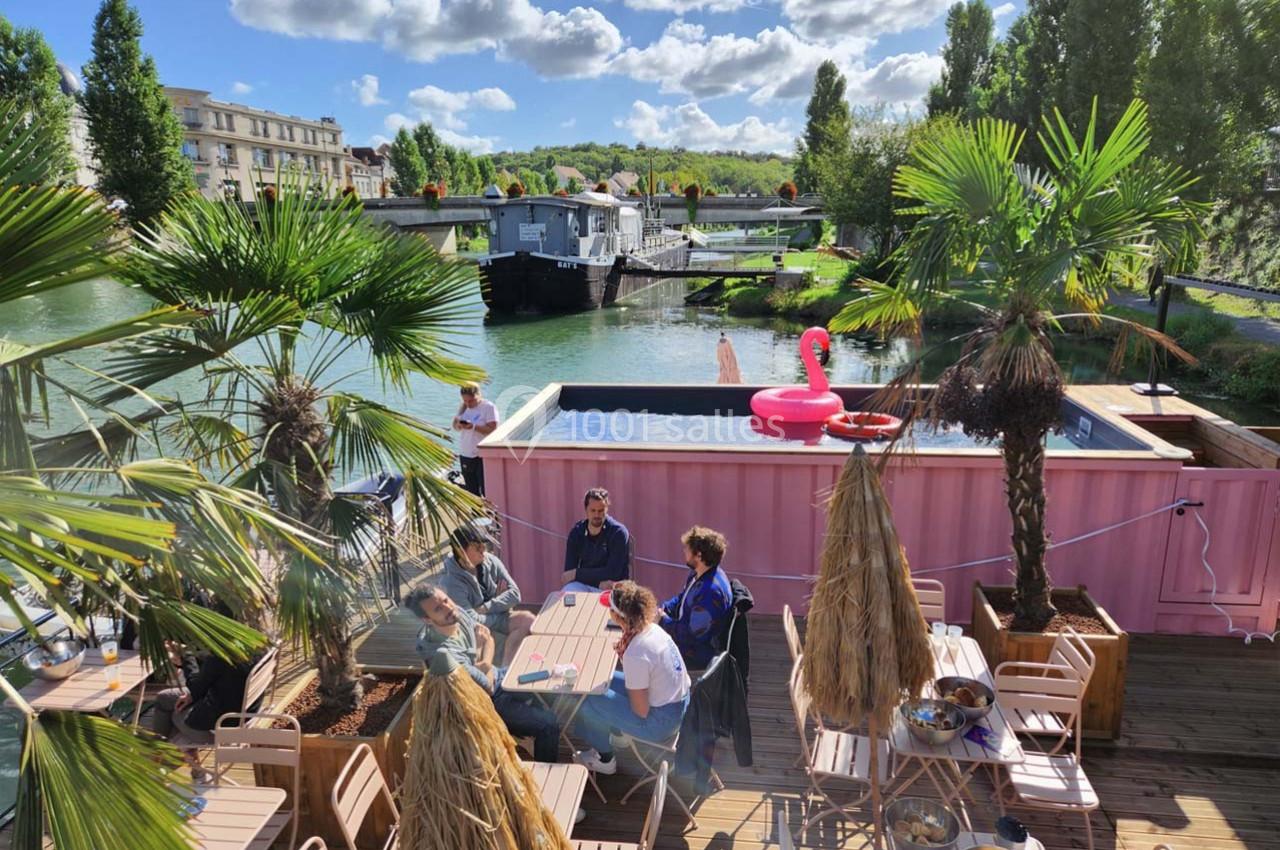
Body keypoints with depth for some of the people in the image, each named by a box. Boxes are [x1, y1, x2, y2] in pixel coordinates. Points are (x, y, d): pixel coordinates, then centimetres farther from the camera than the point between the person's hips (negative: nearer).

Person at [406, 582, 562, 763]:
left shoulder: (457, 613, -15)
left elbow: (488, 638, 2)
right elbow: (487, 688, -26)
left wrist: (485, 663, -17)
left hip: (496, 676, 8)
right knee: (549, 723, -13)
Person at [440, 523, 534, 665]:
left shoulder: (490, 561, -7)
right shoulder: (452, 583, -23)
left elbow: (515, 593, -8)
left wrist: (485, 608, -20)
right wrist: (498, 601, -12)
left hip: (497, 618, 6)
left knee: (528, 619, -22)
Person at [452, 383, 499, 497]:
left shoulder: (488, 407, -11)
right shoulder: (463, 407, 9)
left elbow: (492, 429, -17)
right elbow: (455, 426, 11)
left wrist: (474, 427, -27)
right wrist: (458, 425, -13)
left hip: (483, 455, -6)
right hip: (465, 454, 7)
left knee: (486, 491, -4)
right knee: (471, 490, 14)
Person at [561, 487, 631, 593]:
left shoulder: (618, 532, -8)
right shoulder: (576, 532, 3)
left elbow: (612, 573, -13)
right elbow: (569, 571, -3)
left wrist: (577, 573, -11)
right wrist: (600, 582, -19)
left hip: (611, 589, -3)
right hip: (583, 586, 3)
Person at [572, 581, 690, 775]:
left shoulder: (636, 655, -31)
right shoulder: (653, 629, -6)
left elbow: (641, 711, -21)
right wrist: (624, 654, -3)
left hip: (660, 722, -8)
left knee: (590, 702, -1)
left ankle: (605, 759, 24)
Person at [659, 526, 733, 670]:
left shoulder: (711, 591, -31)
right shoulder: (698, 574, 0)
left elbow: (693, 634, -29)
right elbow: (681, 600, 17)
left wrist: (663, 620, -17)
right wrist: (659, 610, -1)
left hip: (701, 653, -9)